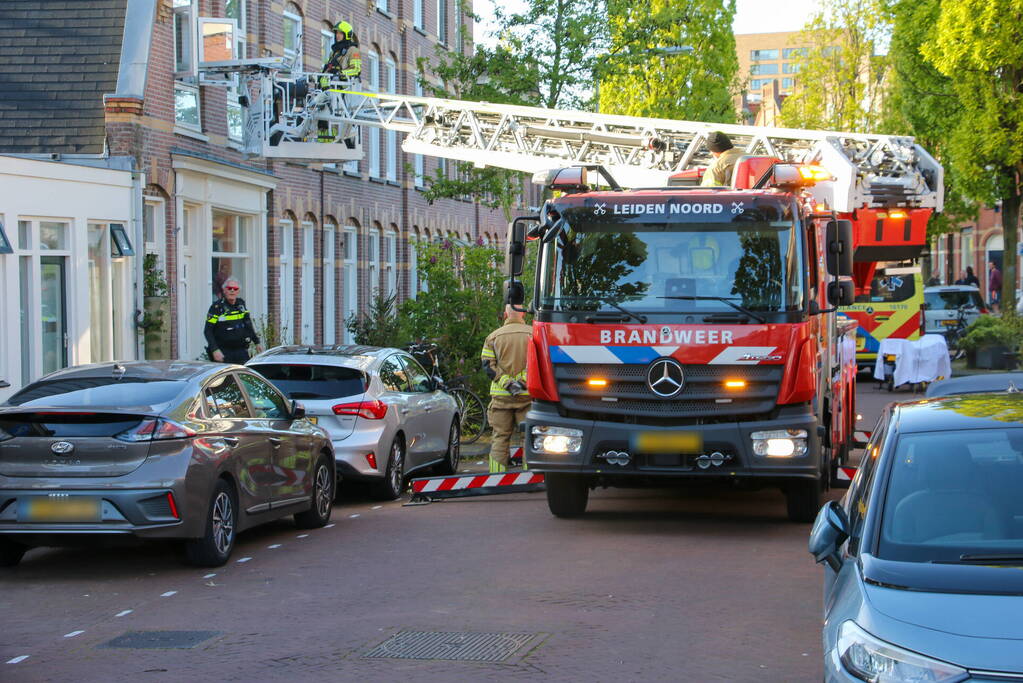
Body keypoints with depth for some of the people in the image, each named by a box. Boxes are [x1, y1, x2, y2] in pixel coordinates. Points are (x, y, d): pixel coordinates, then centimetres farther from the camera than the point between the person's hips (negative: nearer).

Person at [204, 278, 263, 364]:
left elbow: (248, 325, 24)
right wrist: (215, 350, -19)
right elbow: (208, 331, -9)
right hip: (224, 353, -5)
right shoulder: (217, 306, -7)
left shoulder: (241, 304, 10)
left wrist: (257, 342, 23)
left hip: (242, 351, 5)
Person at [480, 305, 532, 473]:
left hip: (501, 396, 1)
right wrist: (523, 382, -13)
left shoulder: (493, 337, 7)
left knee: (500, 438, 6)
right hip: (527, 396, -1)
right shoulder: (533, 333, 3)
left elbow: (488, 366, -3)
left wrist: (508, 383, -10)